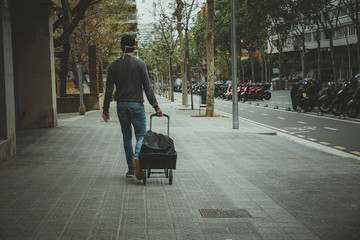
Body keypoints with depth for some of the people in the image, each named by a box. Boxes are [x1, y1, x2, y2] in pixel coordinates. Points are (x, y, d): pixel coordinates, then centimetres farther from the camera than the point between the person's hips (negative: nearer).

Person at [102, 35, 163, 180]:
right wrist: (156, 107, -4)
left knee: (127, 137, 13)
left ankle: (131, 169, 12)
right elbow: (148, 88, -7)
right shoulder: (140, 64, -4)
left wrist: (105, 110, 7)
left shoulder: (114, 66, 3)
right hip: (136, 104, -3)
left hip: (121, 105, 3)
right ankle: (137, 157, -28)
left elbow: (109, 89, 2)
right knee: (141, 135, 3)